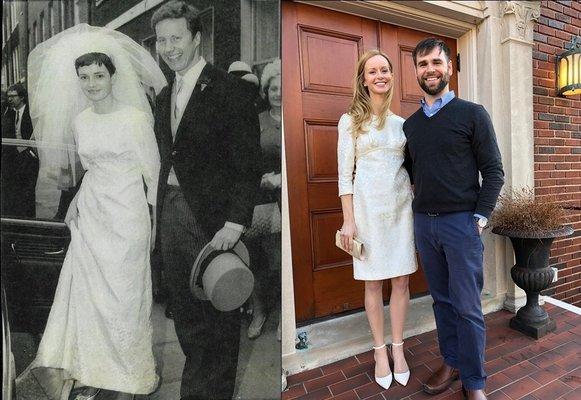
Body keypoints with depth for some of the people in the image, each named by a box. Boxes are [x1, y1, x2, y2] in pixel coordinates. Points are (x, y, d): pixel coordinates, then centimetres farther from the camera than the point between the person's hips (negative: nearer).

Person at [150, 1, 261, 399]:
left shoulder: (229, 90, -7)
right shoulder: (165, 96, 16)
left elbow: (248, 164, -13)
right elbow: (168, 159, 16)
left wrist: (235, 221, -19)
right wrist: (162, 211, 10)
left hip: (211, 218, -6)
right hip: (171, 213, 7)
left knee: (219, 314, 9)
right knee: (186, 314, 16)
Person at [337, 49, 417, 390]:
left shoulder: (402, 123, 12)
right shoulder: (350, 121, 2)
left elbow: (412, 167, 15)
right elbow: (345, 174, -3)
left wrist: (418, 208, 10)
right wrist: (348, 220, -8)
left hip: (402, 205, 4)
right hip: (368, 206, -3)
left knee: (402, 280, 7)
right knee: (373, 282, 6)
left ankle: (398, 347, 26)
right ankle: (380, 350, 23)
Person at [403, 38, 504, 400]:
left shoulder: (472, 114, -1)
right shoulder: (410, 124, 11)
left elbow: (494, 171, -3)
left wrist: (480, 216, -11)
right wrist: (415, 210, 7)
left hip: (461, 222, -4)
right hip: (423, 222, 4)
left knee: (467, 307, 3)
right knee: (442, 300, 15)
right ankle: (451, 362, 32)